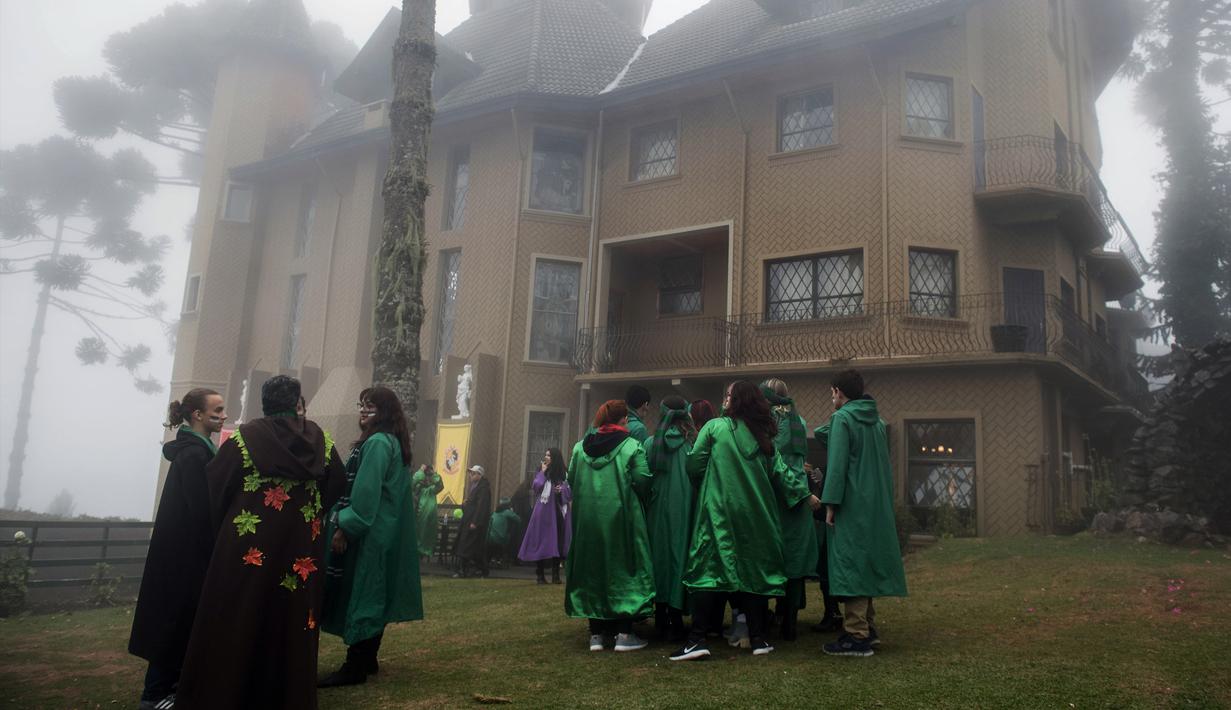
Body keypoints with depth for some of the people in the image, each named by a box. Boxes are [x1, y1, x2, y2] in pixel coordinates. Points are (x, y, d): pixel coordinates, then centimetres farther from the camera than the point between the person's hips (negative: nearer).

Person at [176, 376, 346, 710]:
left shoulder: (244, 437, -6)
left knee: (237, 620, 8)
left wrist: (220, 527, 15)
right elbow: (338, 485, 8)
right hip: (302, 544, 3)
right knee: (293, 618, 12)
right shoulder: (320, 439, 1)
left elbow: (215, 486, -2)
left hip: (248, 545, -2)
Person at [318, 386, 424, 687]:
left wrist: (344, 527, -19)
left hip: (368, 531, -10)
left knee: (360, 594, -6)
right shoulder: (392, 442, 14)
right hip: (383, 530, 10)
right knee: (372, 595, 14)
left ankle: (355, 667, -1)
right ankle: (368, 659, 22)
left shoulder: (376, 443, -17)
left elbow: (366, 492, -23)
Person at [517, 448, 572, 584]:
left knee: (558, 542, -2)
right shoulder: (541, 472, 10)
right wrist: (542, 472, -3)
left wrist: (562, 490, -10)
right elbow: (536, 486, -7)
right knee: (542, 541, -5)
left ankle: (556, 575, 4)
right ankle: (540, 575, 0)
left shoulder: (563, 474, 9)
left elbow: (570, 493, 9)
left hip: (559, 512, 1)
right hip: (544, 511, -1)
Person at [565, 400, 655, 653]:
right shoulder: (632, 447, -8)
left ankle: (597, 634, 15)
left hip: (587, 520, 4)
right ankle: (624, 633, 4)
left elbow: (571, 480, 6)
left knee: (592, 569, 12)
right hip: (621, 519, -4)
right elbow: (643, 482, -12)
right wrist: (635, 498, 9)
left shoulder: (580, 447, 4)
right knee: (623, 569, 5)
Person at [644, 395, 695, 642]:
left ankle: (661, 620, 17)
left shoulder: (652, 443, -2)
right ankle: (675, 620, 3)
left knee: (660, 554, 10)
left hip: (658, 512, 2)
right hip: (684, 511, -1)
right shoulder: (693, 443, -5)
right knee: (679, 555, 4)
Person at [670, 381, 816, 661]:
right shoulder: (763, 437, 10)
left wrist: (703, 485, 15)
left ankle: (697, 638, -11)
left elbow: (694, 464, -4)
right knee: (755, 570, 8)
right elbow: (780, 472, 8)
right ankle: (758, 639, 11)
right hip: (755, 516, 4)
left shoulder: (714, 427, -1)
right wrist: (804, 494, 18)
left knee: (709, 569, -5)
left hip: (719, 511, -4)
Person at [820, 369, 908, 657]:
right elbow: (882, 464, 18)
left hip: (852, 507, -8)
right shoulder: (877, 421, 15)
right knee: (866, 564, 15)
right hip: (877, 506, 8)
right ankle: (865, 627, 21)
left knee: (850, 566, -6)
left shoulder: (842, 418, -9)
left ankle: (857, 636, -6)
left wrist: (830, 503, -13)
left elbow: (837, 463, -15)